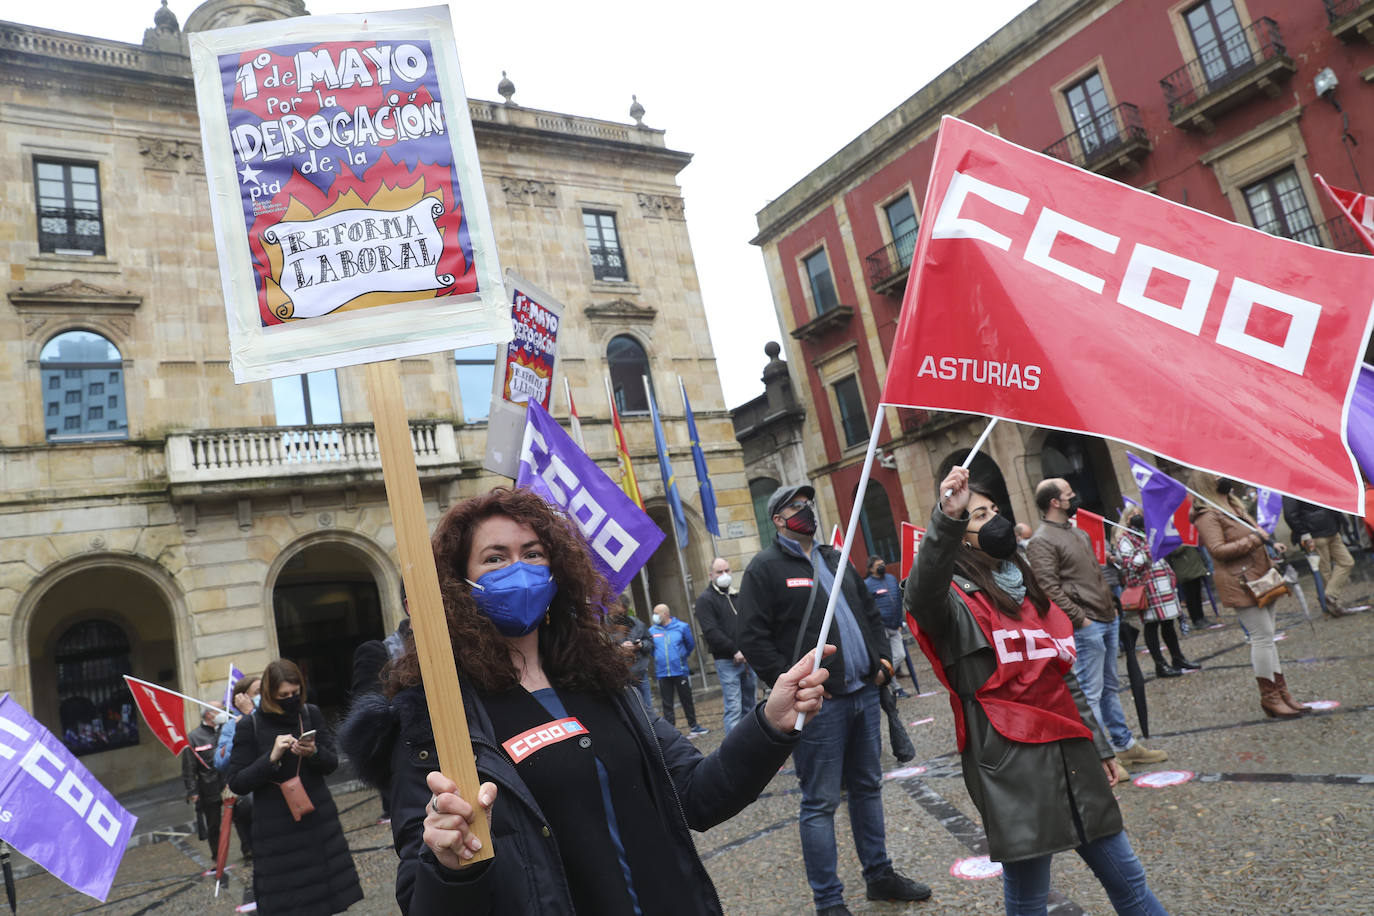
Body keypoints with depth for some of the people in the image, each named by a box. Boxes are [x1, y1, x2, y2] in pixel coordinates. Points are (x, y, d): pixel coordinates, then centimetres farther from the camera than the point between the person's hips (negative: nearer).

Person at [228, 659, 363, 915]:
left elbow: (332, 763, 5)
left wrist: (314, 752, -16)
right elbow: (237, 783, -6)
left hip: (318, 820, 3)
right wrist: (272, 757, -20)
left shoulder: (311, 714, 1)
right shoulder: (250, 726, -6)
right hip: (277, 829, -2)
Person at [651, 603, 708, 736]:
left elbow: (690, 644, 8)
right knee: (667, 704, 6)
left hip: (680, 671, -1)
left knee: (687, 700, 11)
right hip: (662, 674, 1)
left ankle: (693, 726, 26)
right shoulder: (652, 631, 0)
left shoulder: (682, 627, -5)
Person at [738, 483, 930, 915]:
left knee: (868, 787, 18)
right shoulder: (766, 567, -7)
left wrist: (882, 657, 10)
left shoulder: (835, 558, 16)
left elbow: (869, 612, 24)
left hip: (864, 692, 7)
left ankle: (879, 875, 34)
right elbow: (753, 639, -13)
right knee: (820, 803, 0)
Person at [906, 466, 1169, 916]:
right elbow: (921, 595, -36)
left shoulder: (1024, 588, 16)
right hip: (1013, 766, -7)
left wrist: (1098, 745, 24)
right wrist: (946, 520, -50)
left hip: (1070, 755, 7)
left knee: (1126, 878, 15)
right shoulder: (955, 597, -8)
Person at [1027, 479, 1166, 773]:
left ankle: (1125, 744, 27)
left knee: (1110, 688, 18)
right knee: (1091, 693, -3)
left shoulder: (1078, 533, 17)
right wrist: (1080, 618, -19)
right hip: (1085, 628, -9)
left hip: (1107, 620, 9)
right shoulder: (1041, 542, -14)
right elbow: (1049, 589, -20)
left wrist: (1111, 605, 15)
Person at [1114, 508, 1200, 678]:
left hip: (1163, 585, 9)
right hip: (1147, 587, -9)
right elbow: (1130, 565, -19)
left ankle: (1178, 658, 28)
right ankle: (1160, 665, 1)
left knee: (1168, 622, 16)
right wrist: (1147, 551, -25)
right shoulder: (1124, 540, -9)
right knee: (1152, 625, -4)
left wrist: (1171, 577, 24)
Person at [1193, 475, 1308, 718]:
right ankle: (1269, 697, 0)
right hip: (1240, 585, -10)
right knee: (1262, 636, -8)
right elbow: (1218, 550, -23)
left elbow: (1253, 532, 30)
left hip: (1260, 578, 10)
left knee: (1266, 637, 12)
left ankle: (1281, 692, 18)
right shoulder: (1207, 516, -14)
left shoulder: (1233, 506, 18)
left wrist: (1271, 544, 11)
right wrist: (1253, 540, -22)